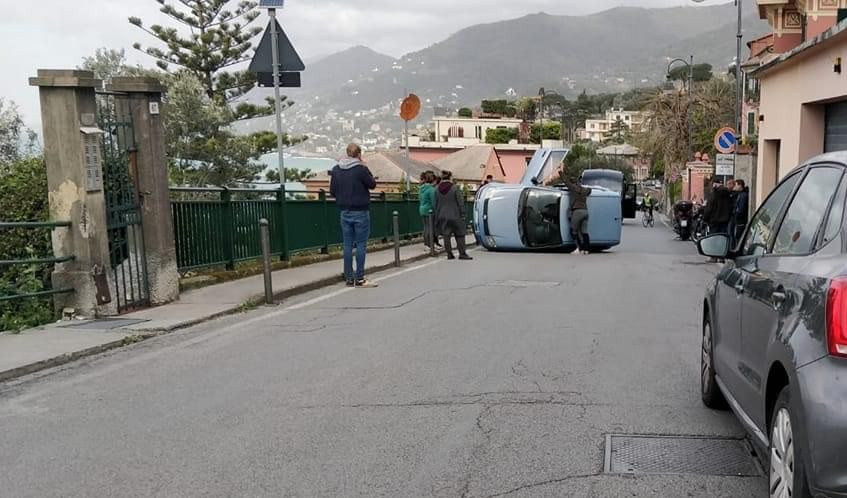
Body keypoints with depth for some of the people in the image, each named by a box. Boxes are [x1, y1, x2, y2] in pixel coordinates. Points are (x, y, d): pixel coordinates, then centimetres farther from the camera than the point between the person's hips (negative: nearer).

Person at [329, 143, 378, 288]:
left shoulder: (336, 169, 3)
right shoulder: (361, 169, -14)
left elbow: (332, 191, 7)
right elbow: (372, 184, -2)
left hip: (345, 211, 5)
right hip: (360, 211, -5)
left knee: (348, 244, 8)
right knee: (361, 244, 0)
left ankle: (349, 277, 11)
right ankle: (359, 278, -1)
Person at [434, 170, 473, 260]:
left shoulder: (437, 190, 3)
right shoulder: (455, 188, -11)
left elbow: (435, 204, 8)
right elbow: (460, 203, -9)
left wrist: (437, 217, 14)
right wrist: (462, 215, -2)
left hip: (442, 217, 4)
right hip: (454, 216, -4)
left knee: (446, 236, 7)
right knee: (459, 235, 5)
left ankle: (449, 254, 7)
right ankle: (462, 253, 4)